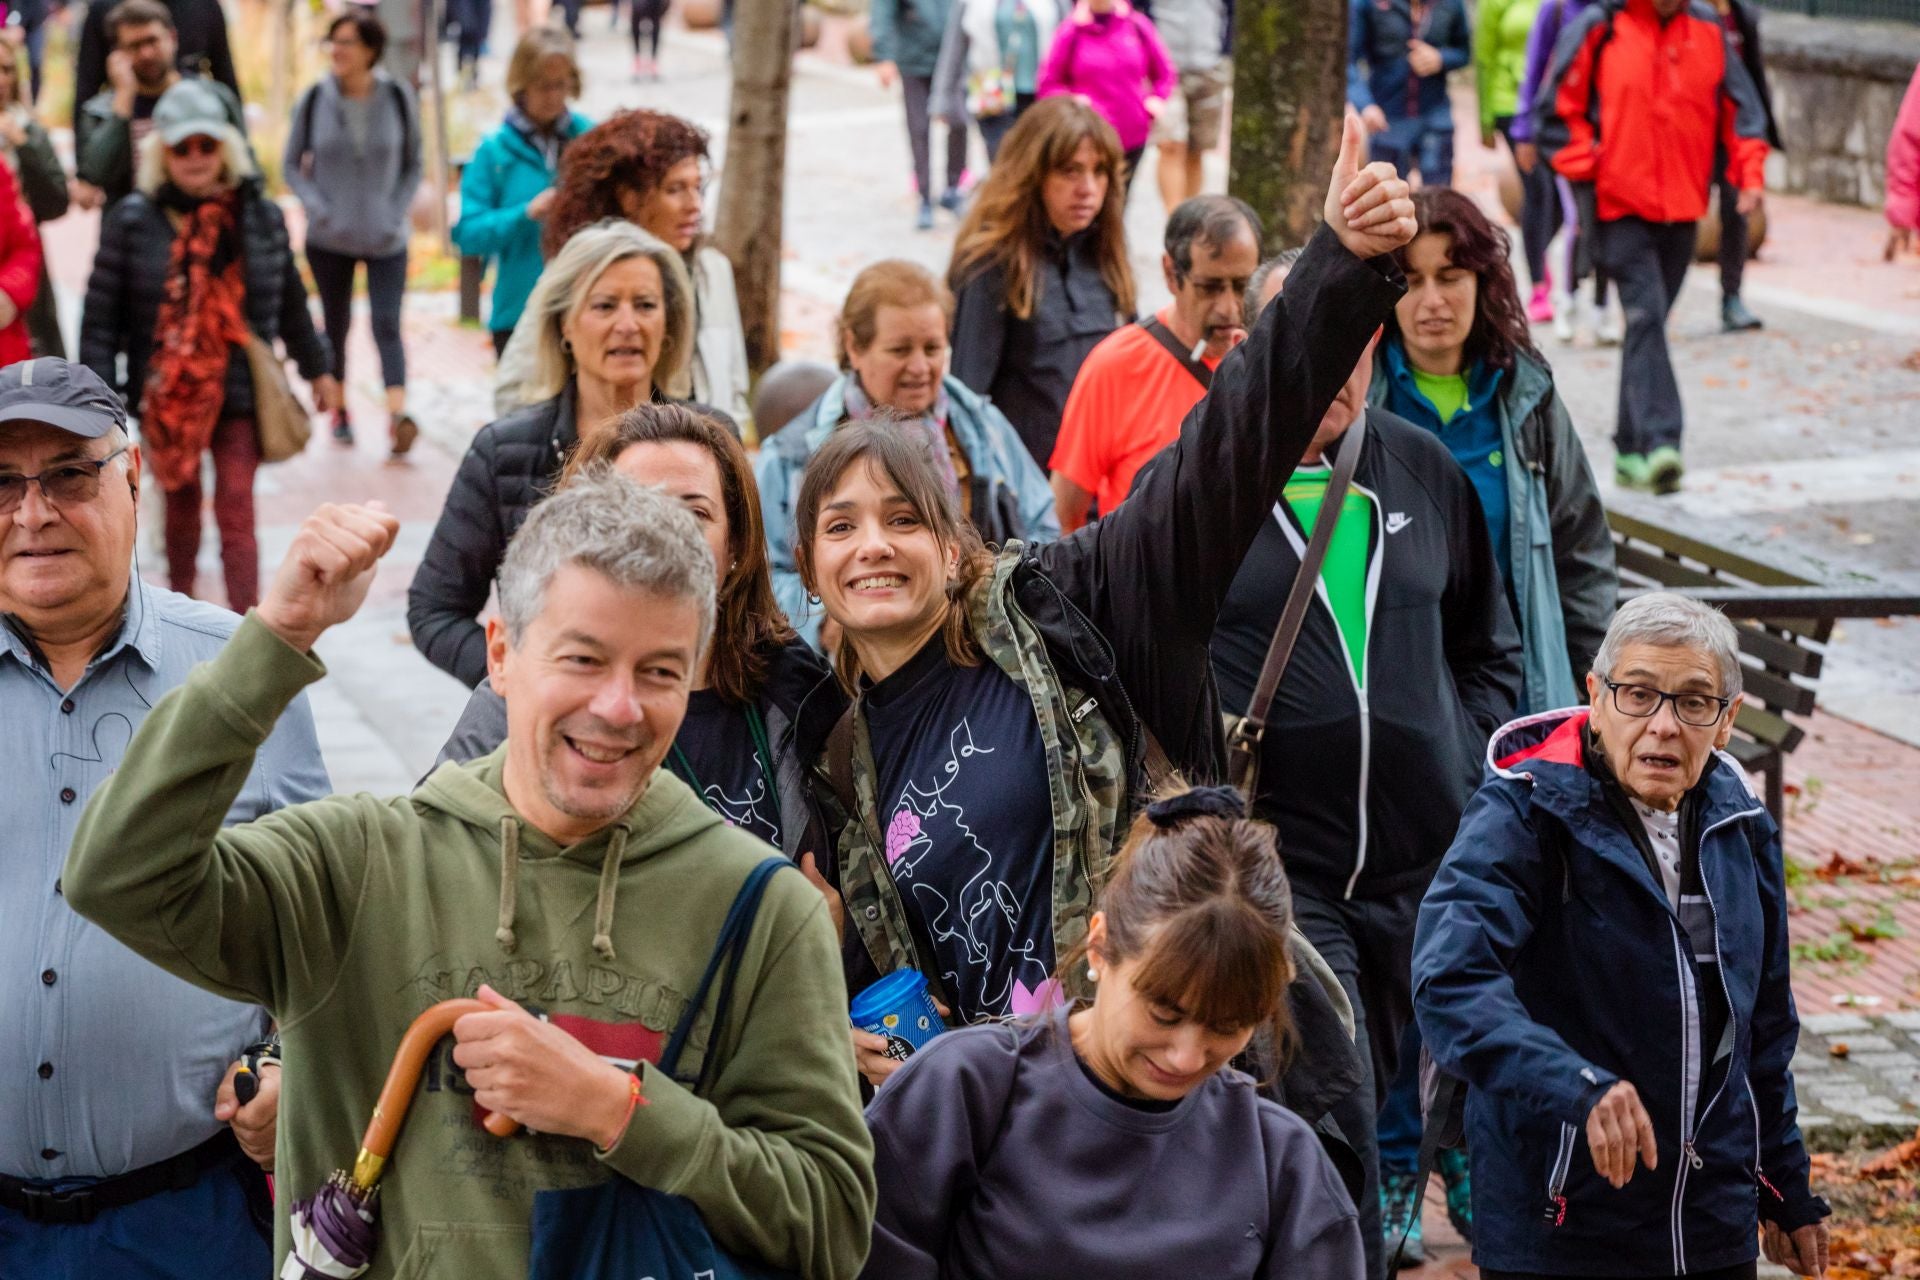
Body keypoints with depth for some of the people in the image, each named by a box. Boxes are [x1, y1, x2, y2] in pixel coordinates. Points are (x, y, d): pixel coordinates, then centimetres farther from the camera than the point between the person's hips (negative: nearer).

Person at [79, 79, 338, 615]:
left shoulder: (261, 218, 0)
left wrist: (317, 369, 20)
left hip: (239, 392, 0)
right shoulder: (132, 222, -6)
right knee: (181, 501, 16)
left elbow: (291, 305, 12)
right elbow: (100, 316, -5)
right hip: (164, 394, 0)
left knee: (236, 512, -5)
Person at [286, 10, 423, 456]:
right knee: (336, 325, 12)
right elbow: (292, 163, 4)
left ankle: (397, 414, -24)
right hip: (330, 238, 1)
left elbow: (413, 164, 6)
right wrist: (319, 209, -9)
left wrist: (398, 211, -7)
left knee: (387, 324, -13)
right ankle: (339, 410, 26)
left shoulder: (397, 98, -5)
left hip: (386, 238, -1)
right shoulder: (315, 99, -5)